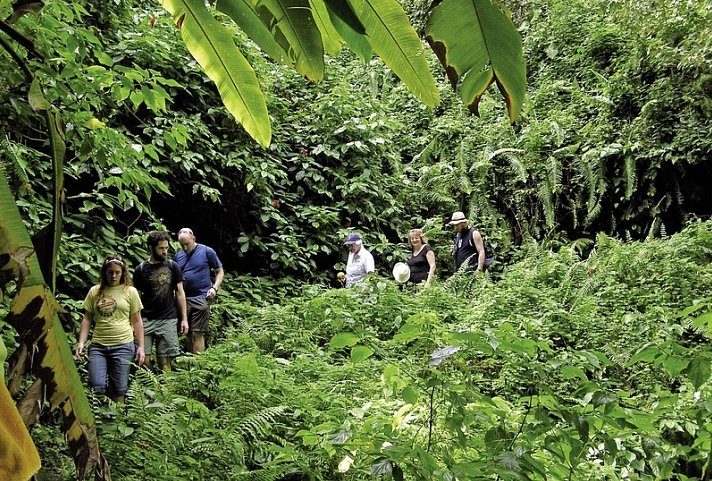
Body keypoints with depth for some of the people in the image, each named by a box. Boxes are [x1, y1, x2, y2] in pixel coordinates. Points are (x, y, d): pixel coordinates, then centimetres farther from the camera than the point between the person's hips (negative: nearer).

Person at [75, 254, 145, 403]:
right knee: (97, 388, -10)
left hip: (123, 345, -1)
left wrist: (140, 347, 2)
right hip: (98, 345, 1)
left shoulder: (130, 291, 5)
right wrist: (81, 343, 1)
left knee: (119, 390, 0)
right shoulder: (95, 291, 9)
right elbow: (87, 319, 11)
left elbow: (137, 321, 6)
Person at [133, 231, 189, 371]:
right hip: (146, 320, 0)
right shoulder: (141, 269, 4)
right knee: (144, 360, -6)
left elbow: (180, 293, 8)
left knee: (164, 362, 0)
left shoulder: (172, 267, 6)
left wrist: (184, 319, 3)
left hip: (168, 319, 0)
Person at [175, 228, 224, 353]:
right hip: (182, 299, 5)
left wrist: (214, 288, -9)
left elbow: (220, 272, 6)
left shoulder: (207, 252, 1)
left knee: (197, 334, -8)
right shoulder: (178, 255, 13)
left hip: (201, 298, -4)